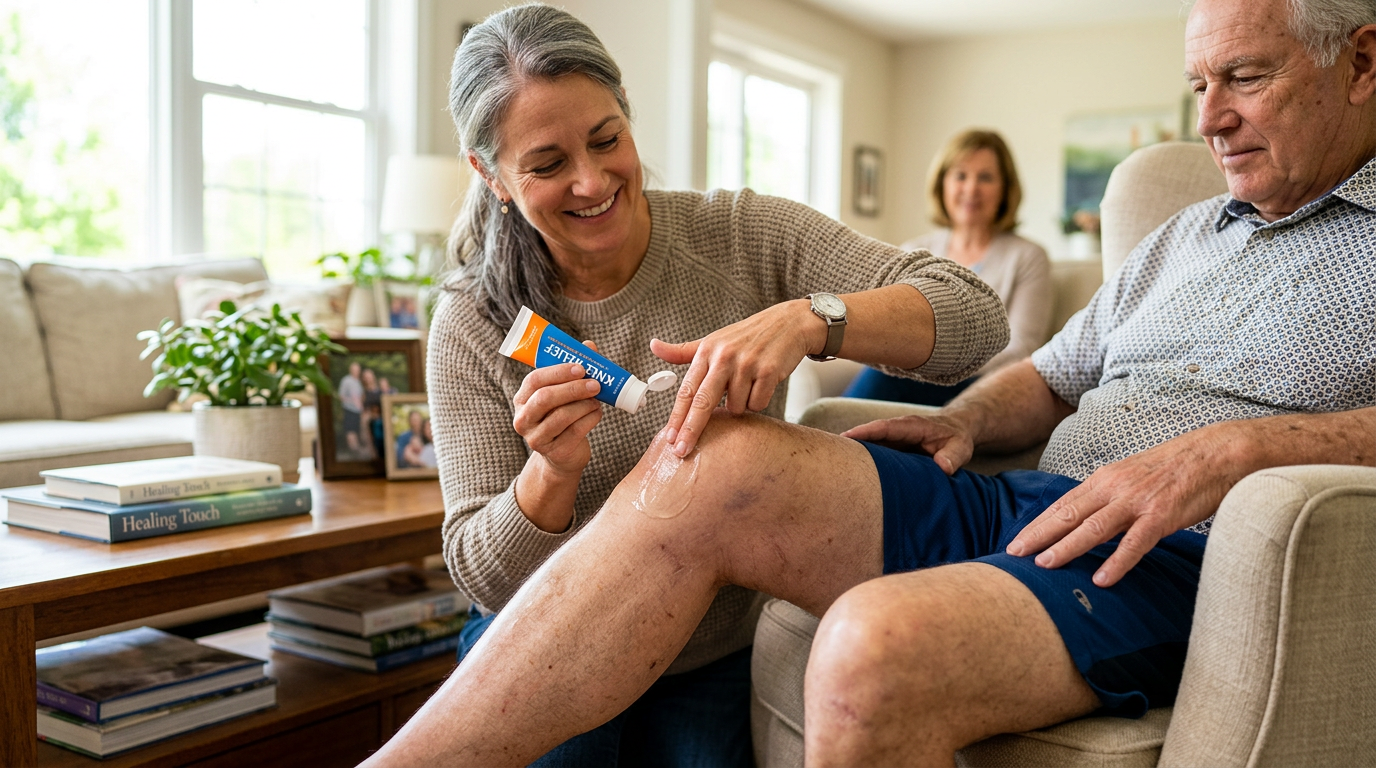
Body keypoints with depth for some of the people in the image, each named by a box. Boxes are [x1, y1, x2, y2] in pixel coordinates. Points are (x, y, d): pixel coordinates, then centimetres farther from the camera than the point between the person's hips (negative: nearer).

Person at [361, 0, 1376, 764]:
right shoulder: (1181, 238, 28)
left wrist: (1236, 446, -21)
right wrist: (964, 421, 8)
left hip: (1175, 557, -6)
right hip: (1022, 513, 6)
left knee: (879, 641, -38)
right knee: (708, 464, -18)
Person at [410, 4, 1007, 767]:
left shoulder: (744, 238, -10)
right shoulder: (474, 323, -10)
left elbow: (975, 317, -19)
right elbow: (486, 582, -9)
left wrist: (806, 319, -37)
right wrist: (550, 473, -31)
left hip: (719, 655, 1)